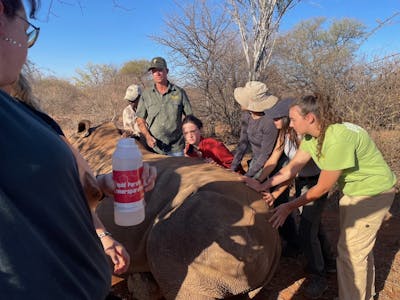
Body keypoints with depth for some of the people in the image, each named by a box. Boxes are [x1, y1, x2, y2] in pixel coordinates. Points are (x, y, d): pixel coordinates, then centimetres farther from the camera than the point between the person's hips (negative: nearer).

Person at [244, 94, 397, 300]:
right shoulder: (311, 136, -8)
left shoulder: (338, 139, -34)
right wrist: (261, 187, -7)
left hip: (372, 192, -9)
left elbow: (322, 188, -26)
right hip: (354, 191, 9)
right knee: (359, 247, 22)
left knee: (349, 252, -2)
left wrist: (289, 207, -19)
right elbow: (291, 169, -4)